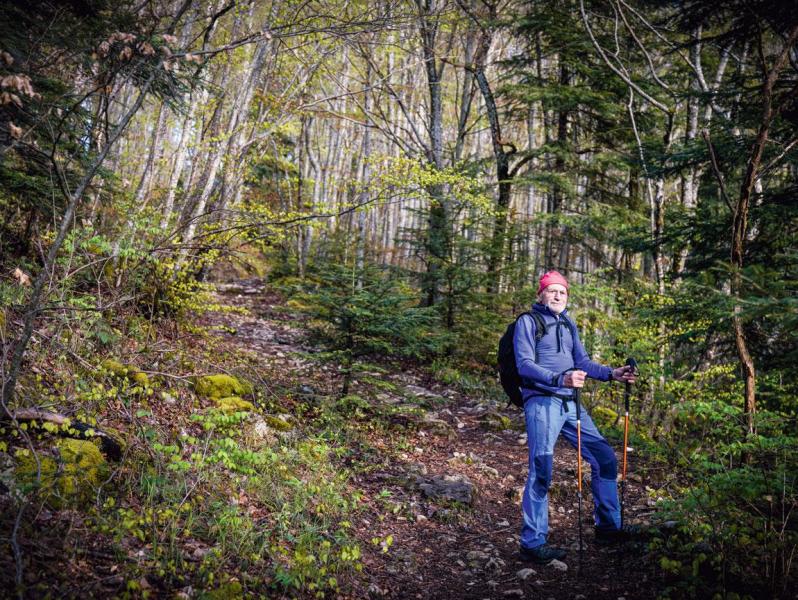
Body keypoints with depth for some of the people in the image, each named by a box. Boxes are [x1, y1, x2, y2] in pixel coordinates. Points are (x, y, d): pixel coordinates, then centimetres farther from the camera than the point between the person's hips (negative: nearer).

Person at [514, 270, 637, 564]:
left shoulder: (568, 325, 21)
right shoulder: (528, 322, -1)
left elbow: (582, 362, 18)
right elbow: (524, 364, -12)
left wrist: (611, 374, 1)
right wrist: (559, 379, -27)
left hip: (569, 404, 7)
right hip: (541, 401, -7)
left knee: (605, 458, 9)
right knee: (541, 470, -13)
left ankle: (608, 527, 23)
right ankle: (532, 544, -5)